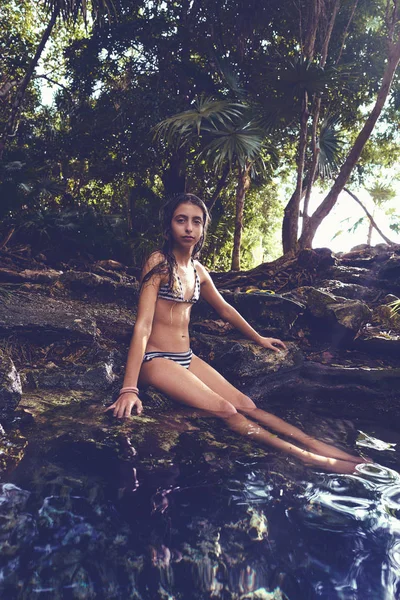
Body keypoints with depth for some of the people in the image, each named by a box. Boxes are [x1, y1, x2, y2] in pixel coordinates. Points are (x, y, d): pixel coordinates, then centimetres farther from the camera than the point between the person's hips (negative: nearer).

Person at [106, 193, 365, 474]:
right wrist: (129, 388, -30)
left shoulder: (198, 270, 8)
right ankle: (309, 458, -17)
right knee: (225, 411, -19)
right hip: (157, 360, -6)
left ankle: (319, 445, -9)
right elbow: (143, 324, -22)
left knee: (246, 405, -8)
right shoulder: (159, 262, -13)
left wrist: (259, 338, 33)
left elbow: (225, 309, 23)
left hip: (187, 358, 7)